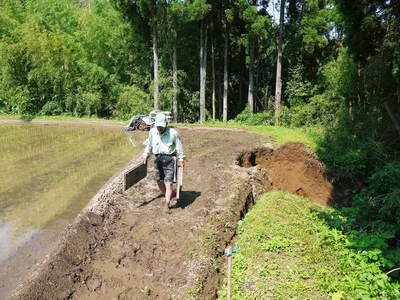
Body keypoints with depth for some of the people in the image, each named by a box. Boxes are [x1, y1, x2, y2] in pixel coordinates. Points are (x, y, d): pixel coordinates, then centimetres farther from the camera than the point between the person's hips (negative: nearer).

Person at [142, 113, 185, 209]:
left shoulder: (173, 133, -9)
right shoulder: (152, 132, 4)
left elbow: (179, 147, 0)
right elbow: (149, 145, 19)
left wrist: (181, 159, 1)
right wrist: (146, 155, 22)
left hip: (169, 159, -5)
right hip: (158, 158, 5)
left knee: (168, 182, -10)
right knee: (159, 181, 12)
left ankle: (167, 203, -10)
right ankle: (166, 196, 34)